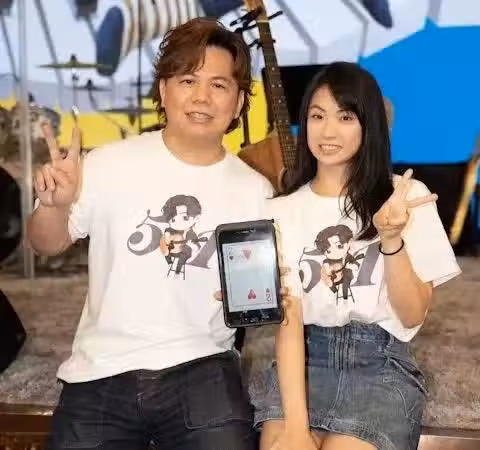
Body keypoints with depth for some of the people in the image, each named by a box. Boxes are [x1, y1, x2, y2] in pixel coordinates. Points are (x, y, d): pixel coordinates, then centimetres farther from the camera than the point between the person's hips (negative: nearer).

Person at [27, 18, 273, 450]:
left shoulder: (255, 190, 2)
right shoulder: (110, 163, -2)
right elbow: (50, 245, 6)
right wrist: (54, 205, -14)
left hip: (202, 368, 0)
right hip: (103, 372, 0)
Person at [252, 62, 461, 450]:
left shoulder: (408, 197, 3)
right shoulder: (283, 210, 5)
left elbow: (413, 315, 0)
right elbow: (288, 318, -4)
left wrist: (392, 240, -17)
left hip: (381, 361, -1)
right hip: (306, 357, 1)